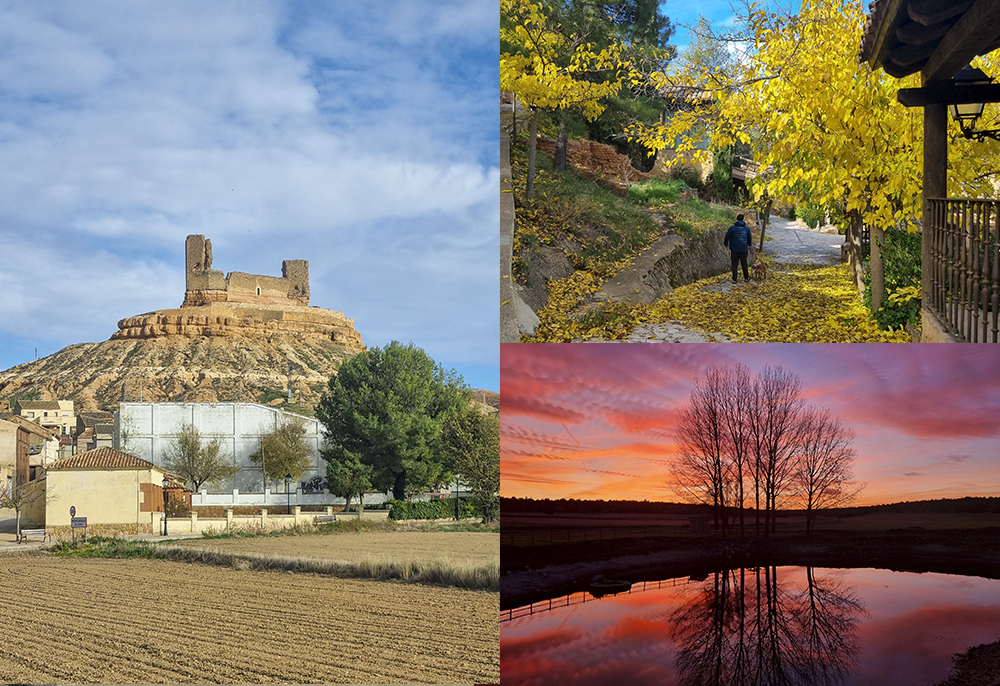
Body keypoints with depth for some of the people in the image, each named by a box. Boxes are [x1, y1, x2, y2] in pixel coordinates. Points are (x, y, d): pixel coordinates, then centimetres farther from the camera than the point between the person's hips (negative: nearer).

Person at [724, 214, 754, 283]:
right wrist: (749, 245, 35)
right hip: (744, 250, 2)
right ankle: (746, 278, 27)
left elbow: (727, 237, -4)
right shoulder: (747, 228, 0)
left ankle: (734, 279, 5)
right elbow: (749, 238, 14)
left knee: (734, 264, 6)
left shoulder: (732, 228, -9)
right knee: (744, 264, 15)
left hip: (734, 249, -2)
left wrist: (725, 244, 18)